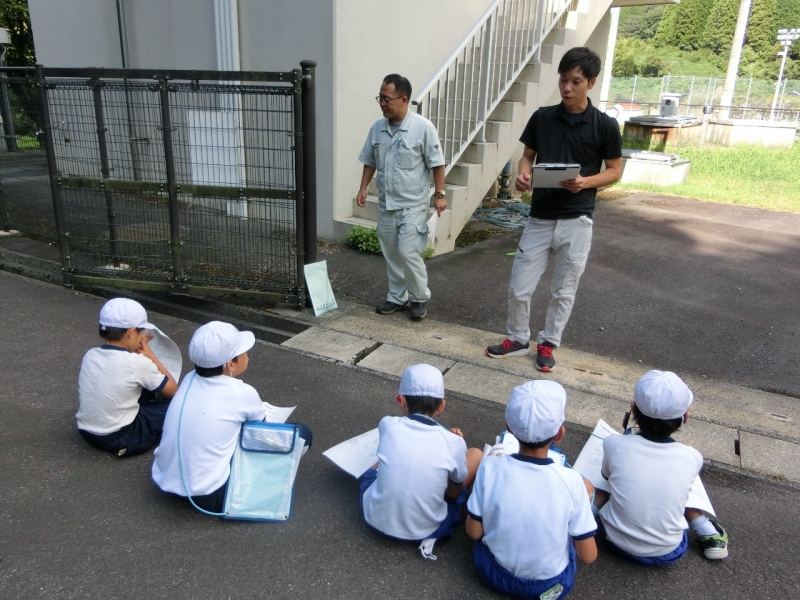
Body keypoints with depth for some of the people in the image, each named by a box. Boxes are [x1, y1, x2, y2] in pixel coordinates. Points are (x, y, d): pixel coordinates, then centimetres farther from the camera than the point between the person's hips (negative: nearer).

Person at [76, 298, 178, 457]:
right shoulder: (138, 363, -19)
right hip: (121, 440, -7)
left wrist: (134, 349, 14)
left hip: (86, 432, 7)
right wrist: (149, 354, 1)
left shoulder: (89, 356, -3)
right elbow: (173, 390, -4)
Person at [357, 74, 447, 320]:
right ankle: (397, 297, 26)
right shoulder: (377, 128, 4)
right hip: (386, 204, 6)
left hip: (413, 204, -6)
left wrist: (439, 194, -11)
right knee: (391, 254, 12)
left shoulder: (423, 127, -11)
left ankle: (419, 298, 11)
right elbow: (370, 162, 14)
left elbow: (437, 163, -8)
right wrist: (363, 188, 8)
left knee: (408, 252, -9)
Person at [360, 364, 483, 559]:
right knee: (476, 454, 11)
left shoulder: (387, 425, -14)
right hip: (425, 529, -2)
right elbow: (454, 493, 0)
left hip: (377, 518, 3)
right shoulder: (452, 442, -18)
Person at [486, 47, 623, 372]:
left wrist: (586, 182, -18)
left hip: (576, 221, -2)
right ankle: (518, 339, 27)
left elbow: (615, 170, 2)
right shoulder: (542, 117, 2)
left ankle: (548, 344, 29)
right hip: (539, 218, 2)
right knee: (519, 288, 5)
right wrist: (523, 175, -11)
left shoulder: (605, 125, -5)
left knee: (563, 291, 10)